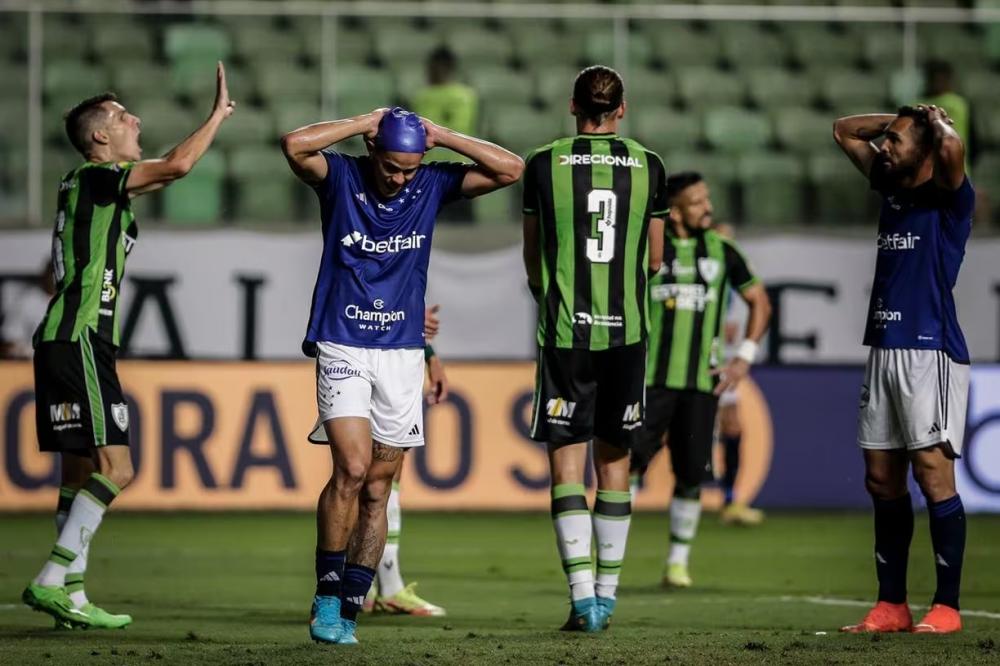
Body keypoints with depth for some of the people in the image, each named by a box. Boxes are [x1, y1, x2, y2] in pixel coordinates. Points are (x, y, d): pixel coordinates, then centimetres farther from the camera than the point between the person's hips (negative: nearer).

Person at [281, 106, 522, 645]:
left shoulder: (432, 185, 4)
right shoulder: (340, 178, -4)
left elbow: (510, 169, -1)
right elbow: (294, 145, -23)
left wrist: (440, 136, -6)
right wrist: (365, 123, -14)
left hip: (403, 354, 4)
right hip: (342, 347, -4)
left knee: (378, 489, 4)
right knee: (352, 468, -19)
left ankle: (347, 610, 11)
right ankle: (327, 597, -6)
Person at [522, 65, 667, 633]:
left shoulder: (545, 164, -1)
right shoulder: (648, 166, 3)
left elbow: (532, 256, 9)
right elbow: (655, 257, 12)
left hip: (564, 331, -2)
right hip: (626, 330, 2)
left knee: (568, 463, -2)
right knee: (615, 460, 11)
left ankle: (583, 595, -14)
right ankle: (608, 594, 16)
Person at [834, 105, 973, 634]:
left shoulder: (948, 198, -4)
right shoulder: (891, 188, 16)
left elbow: (952, 148, -26)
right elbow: (844, 131, 28)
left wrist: (935, 120, -6)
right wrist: (899, 116, 16)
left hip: (930, 351, -8)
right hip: (884, 349, 8)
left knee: (932, 472, -10)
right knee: (881, 479, 6)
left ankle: (947, 606, -7)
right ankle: (891, 606, 11)